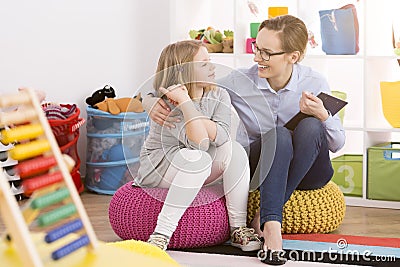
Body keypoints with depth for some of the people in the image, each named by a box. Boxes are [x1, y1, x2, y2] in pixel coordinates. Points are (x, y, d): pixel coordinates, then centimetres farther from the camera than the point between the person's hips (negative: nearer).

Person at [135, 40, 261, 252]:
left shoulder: (219, 96, -4)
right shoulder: (166, 103, -21)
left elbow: (221, 137, -23)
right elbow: (199, 142, -32)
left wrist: (186, 103, -27)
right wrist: (185, 102, -35)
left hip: (198, 171, 5)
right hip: (156, 167, -5)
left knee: (234, 150, -22)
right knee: (198, 158, -36)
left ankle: (238, 227, -19)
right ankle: (162, 233, -35)